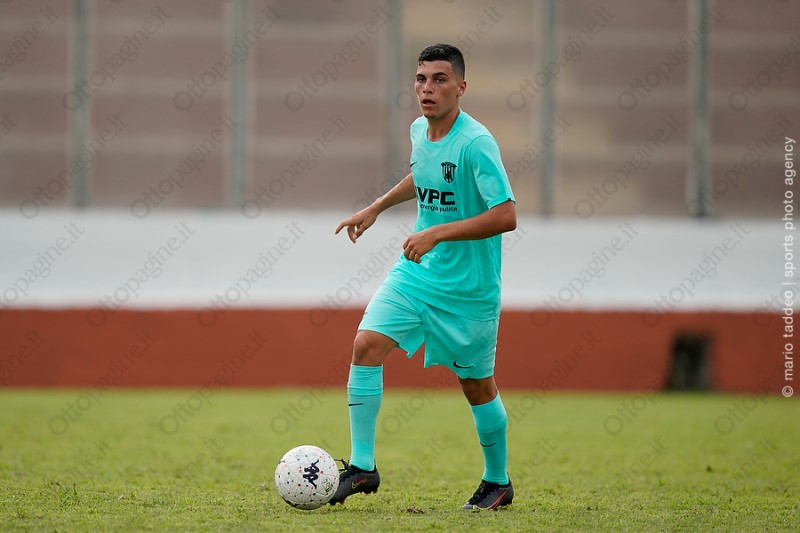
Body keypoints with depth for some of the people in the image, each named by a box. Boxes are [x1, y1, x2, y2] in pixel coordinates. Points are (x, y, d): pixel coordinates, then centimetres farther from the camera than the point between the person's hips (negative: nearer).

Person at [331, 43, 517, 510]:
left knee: (477, 386, 7)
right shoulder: (419, 131, 3)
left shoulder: (475, 143, -21)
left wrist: (436, 233, -28)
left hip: (469, 287, -6)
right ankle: (362, 467, -6)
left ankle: (499, 482, 29)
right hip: (416, 272, 6)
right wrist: (377, 208, 25)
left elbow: (506, 216, -26)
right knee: (366, 346, -12)